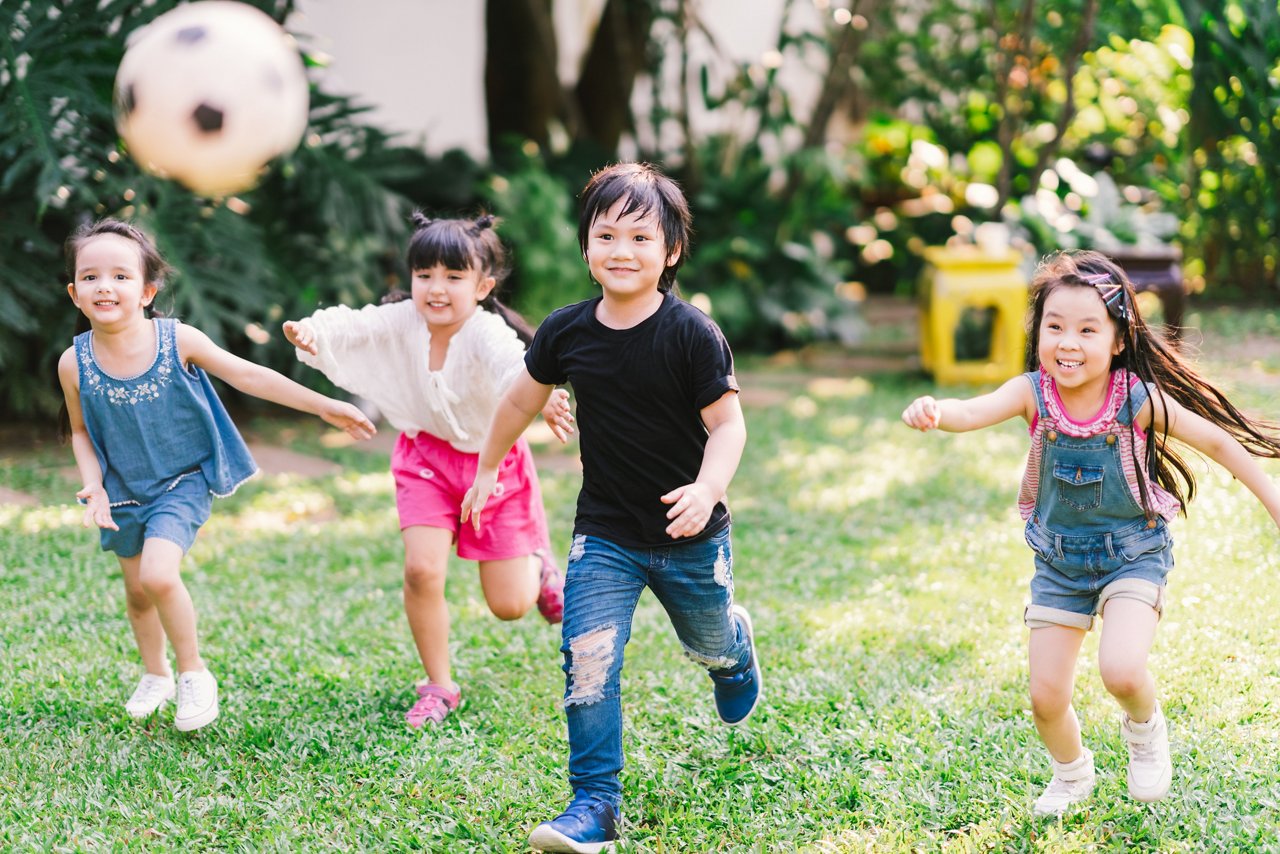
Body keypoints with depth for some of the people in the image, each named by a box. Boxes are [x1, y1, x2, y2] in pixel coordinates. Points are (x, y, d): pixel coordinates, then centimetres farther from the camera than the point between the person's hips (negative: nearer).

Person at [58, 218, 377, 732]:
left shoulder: (178, 341, -17)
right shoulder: (75, 363, -12)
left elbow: (248, 376, -9)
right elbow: (81, 433, 4)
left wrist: (324, 406, -8)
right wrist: (93, 485, -13)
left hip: (182, 482, -3)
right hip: (124, 491, 3)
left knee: (159, 574, -23)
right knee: (137, 590, 16)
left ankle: (193, 673, -1)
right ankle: (155, 675, 43)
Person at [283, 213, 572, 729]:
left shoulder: (487, 334, -30)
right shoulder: (402, 322, -16)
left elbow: (513, 371, -50)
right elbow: (352, 328, -29)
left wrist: (543, 401, -73)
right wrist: (313, 332, -54)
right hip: (428, 457, 3)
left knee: (508, 606, 1)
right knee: (421, 570, -15)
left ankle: (537, 566, 40)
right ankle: (439, 687, 5)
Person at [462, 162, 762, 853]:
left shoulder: (692, 334, -17)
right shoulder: (566, 332, -7)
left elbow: (727, 423, -15)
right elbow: (522, 400, 11)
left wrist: (707, 491, -32)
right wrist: (486, 471, 21)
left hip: (689, 537, -1)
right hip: (603, 536, 1)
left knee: (710, 644, 23)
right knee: (587, 665, -13)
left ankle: (736, 650, 61)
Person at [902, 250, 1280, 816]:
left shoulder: (1138, 399, -20)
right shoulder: (1033, 393, -17)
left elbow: (1216, 440, -9)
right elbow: (974, 412, -35)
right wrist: (933, 413, -58)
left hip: (1133, 553, -3)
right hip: (1059, 560, 3)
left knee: (1121, 671, -25)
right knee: (1046, 697, 4)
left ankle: (1144, 726, 12)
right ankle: (1072, 774, 37)